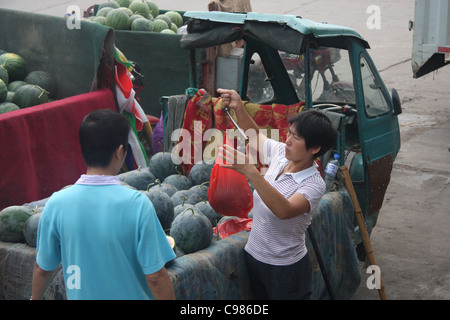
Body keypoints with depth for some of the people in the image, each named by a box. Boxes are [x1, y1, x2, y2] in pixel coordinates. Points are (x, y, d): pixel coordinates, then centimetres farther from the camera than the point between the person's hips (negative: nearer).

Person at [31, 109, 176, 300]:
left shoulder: (56, 203, -13)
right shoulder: (137, 204, -21)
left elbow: (42, 268, -1)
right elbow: (155, 276, -18)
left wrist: (35, 298, 16)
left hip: (80, 295, 2)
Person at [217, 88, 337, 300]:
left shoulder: (314, 185, -24)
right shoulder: (281, 154, -5)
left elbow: (284, 210, -43)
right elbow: (254, 135, 14)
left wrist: (250, 172, -48)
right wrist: (238, 107, -2)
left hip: (286, 269, -7)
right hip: (254, 256, 7)